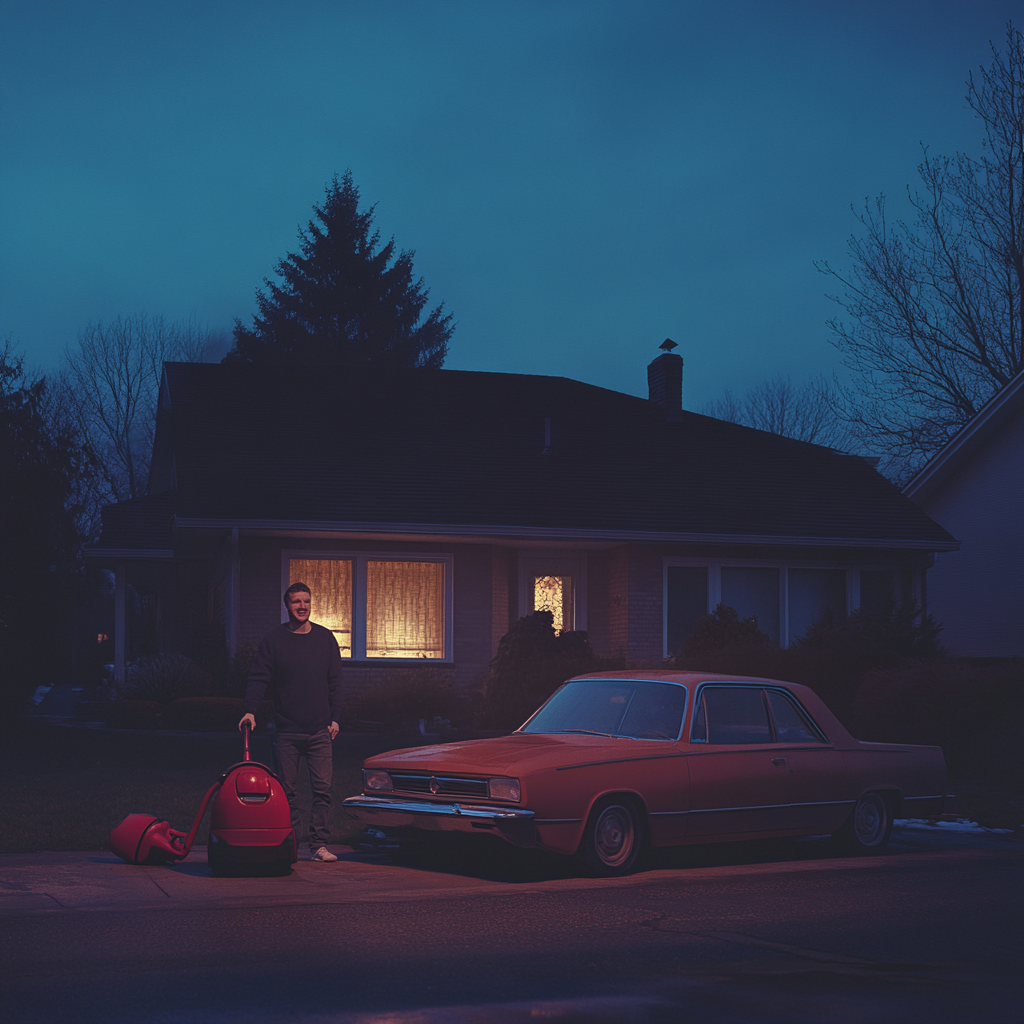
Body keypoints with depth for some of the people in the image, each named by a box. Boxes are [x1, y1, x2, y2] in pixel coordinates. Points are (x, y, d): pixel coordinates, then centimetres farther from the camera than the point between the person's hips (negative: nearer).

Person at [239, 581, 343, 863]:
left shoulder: (325, 639, 8)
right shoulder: (274, 639, 2)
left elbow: (335, 682, 12)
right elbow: (258, 678, -1)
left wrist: (335, 718, 6)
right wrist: (250, 710, -15)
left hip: (320, 730, 1)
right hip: (287, 731, -1)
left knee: (322, 788, -4)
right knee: (286, 790, 2)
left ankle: (319, 844, 1)